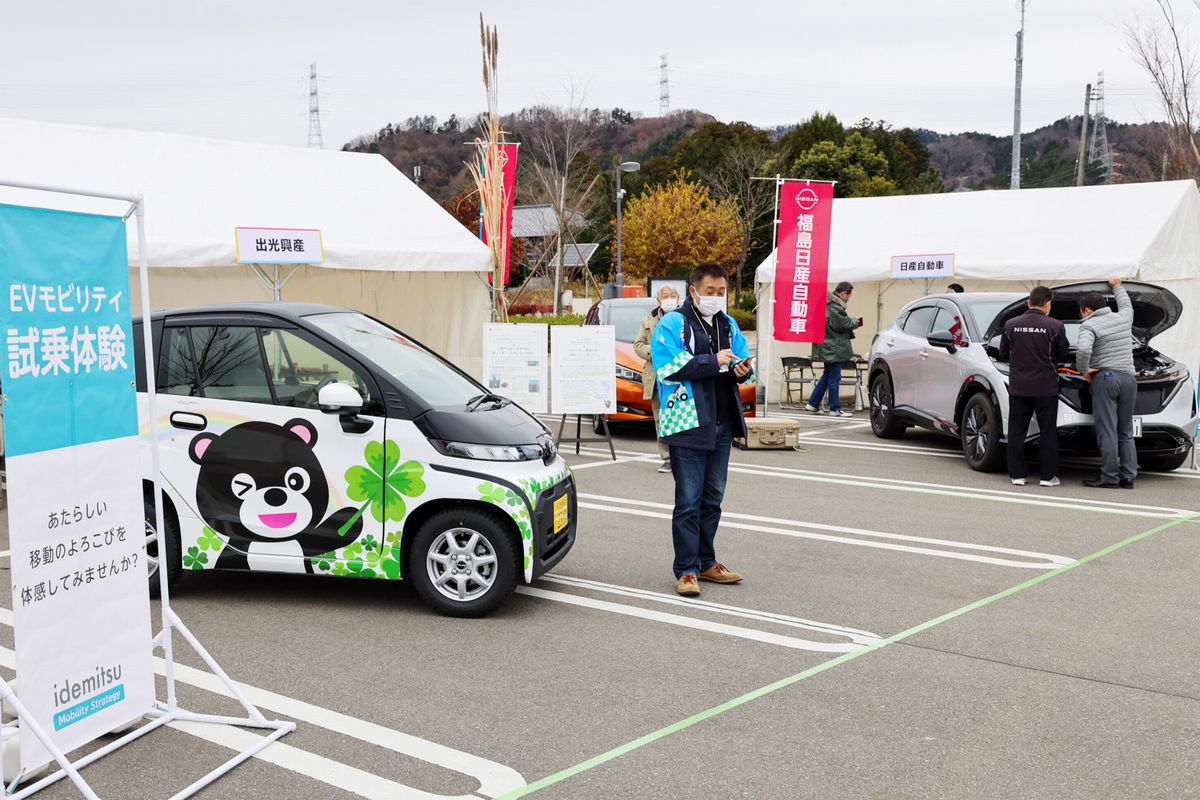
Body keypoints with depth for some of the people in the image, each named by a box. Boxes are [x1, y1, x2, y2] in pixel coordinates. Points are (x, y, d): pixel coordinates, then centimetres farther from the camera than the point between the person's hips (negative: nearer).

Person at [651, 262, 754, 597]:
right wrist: (714, 361, -20)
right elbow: (669, 368, -18)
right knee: (689, 500, -4)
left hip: (722, 423, 7)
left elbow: (743, 359, 20)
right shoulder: (673, 323, -6)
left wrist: (742, 369, -4)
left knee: (713, 498, 14)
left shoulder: (728, 324, 14)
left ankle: (706, 562, 25)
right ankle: (686, 570, 1)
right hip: (688, 424, -7)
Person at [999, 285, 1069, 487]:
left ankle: (1017, 475, 10)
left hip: (1018, 387, 2)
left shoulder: (1011, 325, -1)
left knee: (1016, 432, 9)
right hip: (1046, 387, -2)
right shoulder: (1055, 326, -7)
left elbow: (1003, 354, 8)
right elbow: (1064, 355, 3)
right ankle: (1048, 476, 8)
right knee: (1048, 432, 7)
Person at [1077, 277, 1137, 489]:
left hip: (1104, 378, -6)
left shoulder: (1090, 325, -6)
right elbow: (1127, 305, 38)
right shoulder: (1123, 318, 13)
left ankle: (1109, 477, -4)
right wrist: (1118, 287, 53)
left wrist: (1084, 370, -8)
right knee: (1125, 432, 11)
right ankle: (1128, 476, 11)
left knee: (1107, 432, -4)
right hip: (1128, 378, 6)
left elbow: (1083, 349, -24)